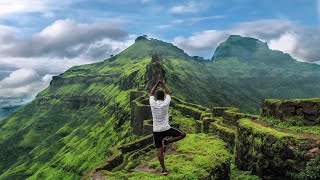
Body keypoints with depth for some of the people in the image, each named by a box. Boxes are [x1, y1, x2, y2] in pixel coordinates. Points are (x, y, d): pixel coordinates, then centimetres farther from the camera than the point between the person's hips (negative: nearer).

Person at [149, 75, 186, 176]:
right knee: (183, 134, 11)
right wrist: (163, 83, 18)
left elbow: (151, 93, 15)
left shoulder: (153, 104, -4)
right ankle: (167, 142, -2)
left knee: (159, 150, 6)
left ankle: (163, 169, 0)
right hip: (166, 129, -2)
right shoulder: (165, 103, -8)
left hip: (156, 130, 2)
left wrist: (157, 83, 16)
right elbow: (168, 93, 11)